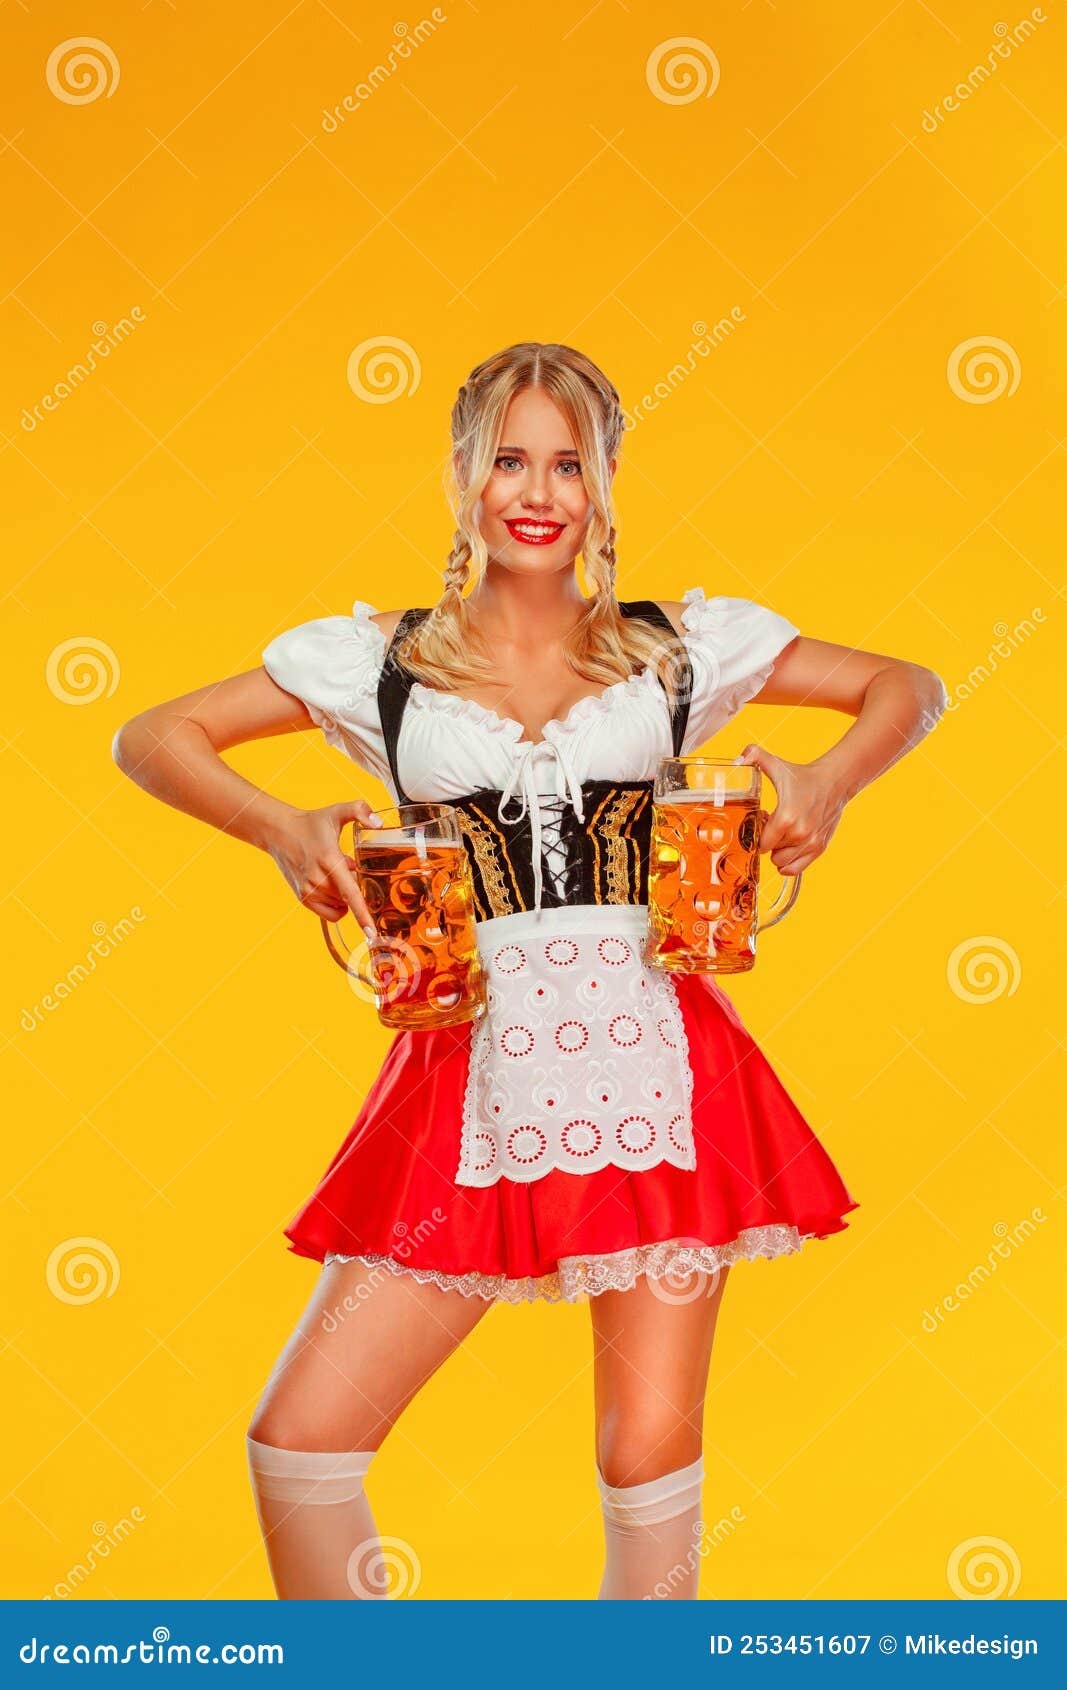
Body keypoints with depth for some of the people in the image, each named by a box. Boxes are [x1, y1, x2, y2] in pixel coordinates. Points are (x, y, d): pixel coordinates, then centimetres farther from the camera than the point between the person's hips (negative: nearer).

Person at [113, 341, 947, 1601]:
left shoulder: (676, 647, 10)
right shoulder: (383, 661, 9)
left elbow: (909, 689, 17)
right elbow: (152, 737, 11)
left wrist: (828, 785, -4)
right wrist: (281, 831, -6)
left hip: (651, 1074, 0)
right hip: (473, 1087, 1)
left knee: (651, 1462, 3)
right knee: (296, 1444, -2)